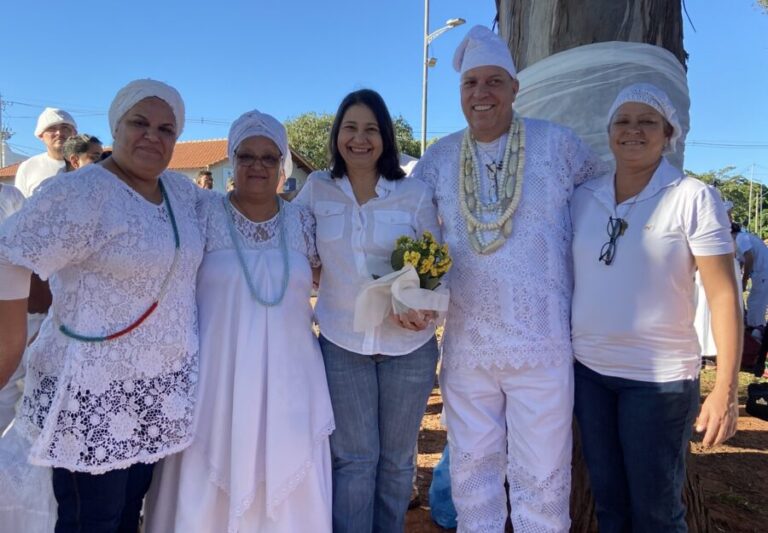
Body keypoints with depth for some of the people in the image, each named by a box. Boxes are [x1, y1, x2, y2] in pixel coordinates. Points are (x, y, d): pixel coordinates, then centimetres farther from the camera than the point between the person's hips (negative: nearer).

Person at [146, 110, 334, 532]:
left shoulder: (302, 220, 5)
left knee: (287, 484, 12)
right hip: (218, 375, -2)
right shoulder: (204, 215, -2)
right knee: (211, 486, 10)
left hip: (287, 378, 2)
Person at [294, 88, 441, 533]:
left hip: (409, 346, 0)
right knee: (354, 460, 6)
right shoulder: (317, 189, 0)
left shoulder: (416, 194, -4)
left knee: (397, 460, 15)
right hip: (341, 345, 0)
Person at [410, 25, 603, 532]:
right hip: (465, 346, 3)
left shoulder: (557, 143, -2)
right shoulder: (438, 159, 5)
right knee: (472, 470, 17)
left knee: (541, 478, 8)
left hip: (542, 347, -2)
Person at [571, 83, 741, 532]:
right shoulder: (583, 198, 4)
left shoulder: (693, 199, -8)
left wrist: (726, 389, -14)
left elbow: (724, 294, -10)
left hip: (660, 377, -4)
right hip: (588, 370, 4)